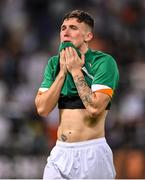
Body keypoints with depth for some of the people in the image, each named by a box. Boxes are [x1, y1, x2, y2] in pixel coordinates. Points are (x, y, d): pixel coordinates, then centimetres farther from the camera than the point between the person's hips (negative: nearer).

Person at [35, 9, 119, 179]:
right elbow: (42, 108, -2)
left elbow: (95, 108, -21)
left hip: (92, 152, -5)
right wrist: (63, 72, -8)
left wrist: (76, 71, -13)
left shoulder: (103, 62, -9)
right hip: (60, 152, 5)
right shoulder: (54, 63, 8)